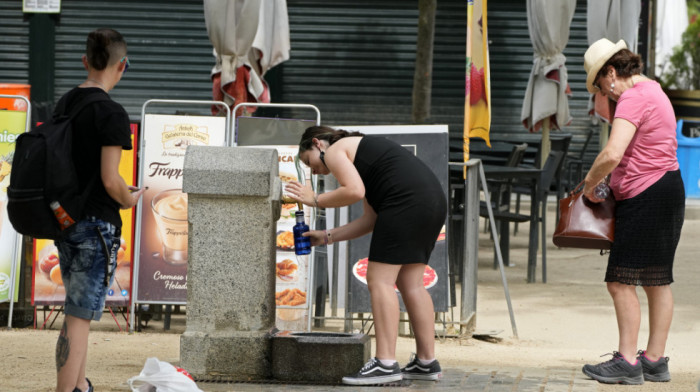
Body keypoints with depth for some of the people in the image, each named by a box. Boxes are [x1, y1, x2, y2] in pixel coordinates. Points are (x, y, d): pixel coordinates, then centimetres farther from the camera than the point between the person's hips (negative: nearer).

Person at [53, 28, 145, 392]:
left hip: (64, 220, 8)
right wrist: (130, 199, -1)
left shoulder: (64, 104, 7)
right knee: (79, 317, -5)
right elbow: (110, 179, -19)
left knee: (76, 312, 20)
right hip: (97, 225, -8)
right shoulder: (111, 113, -16)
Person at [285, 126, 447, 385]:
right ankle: (426, 362, 15)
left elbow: (354, 191, -13)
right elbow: (370, 220, 25)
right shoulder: (357, 150, 32)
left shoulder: (334, 151, 6)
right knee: (410, 283, 13)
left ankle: (386, 364, -12)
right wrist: (327, 237, 26)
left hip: (406, 201, -10)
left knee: (379, 280, -7)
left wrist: (316, 200, 1)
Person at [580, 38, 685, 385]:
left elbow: (612, 154, -28)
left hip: (646, 197, -11)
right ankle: (654, 361, 18)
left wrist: (590, 183, -12)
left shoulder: (634, 99, -16)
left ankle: (627, 363, -8)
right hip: (665, 190, 11)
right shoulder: (652, 90, 18)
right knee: (657, 281, 13)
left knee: (621, 281, -8)